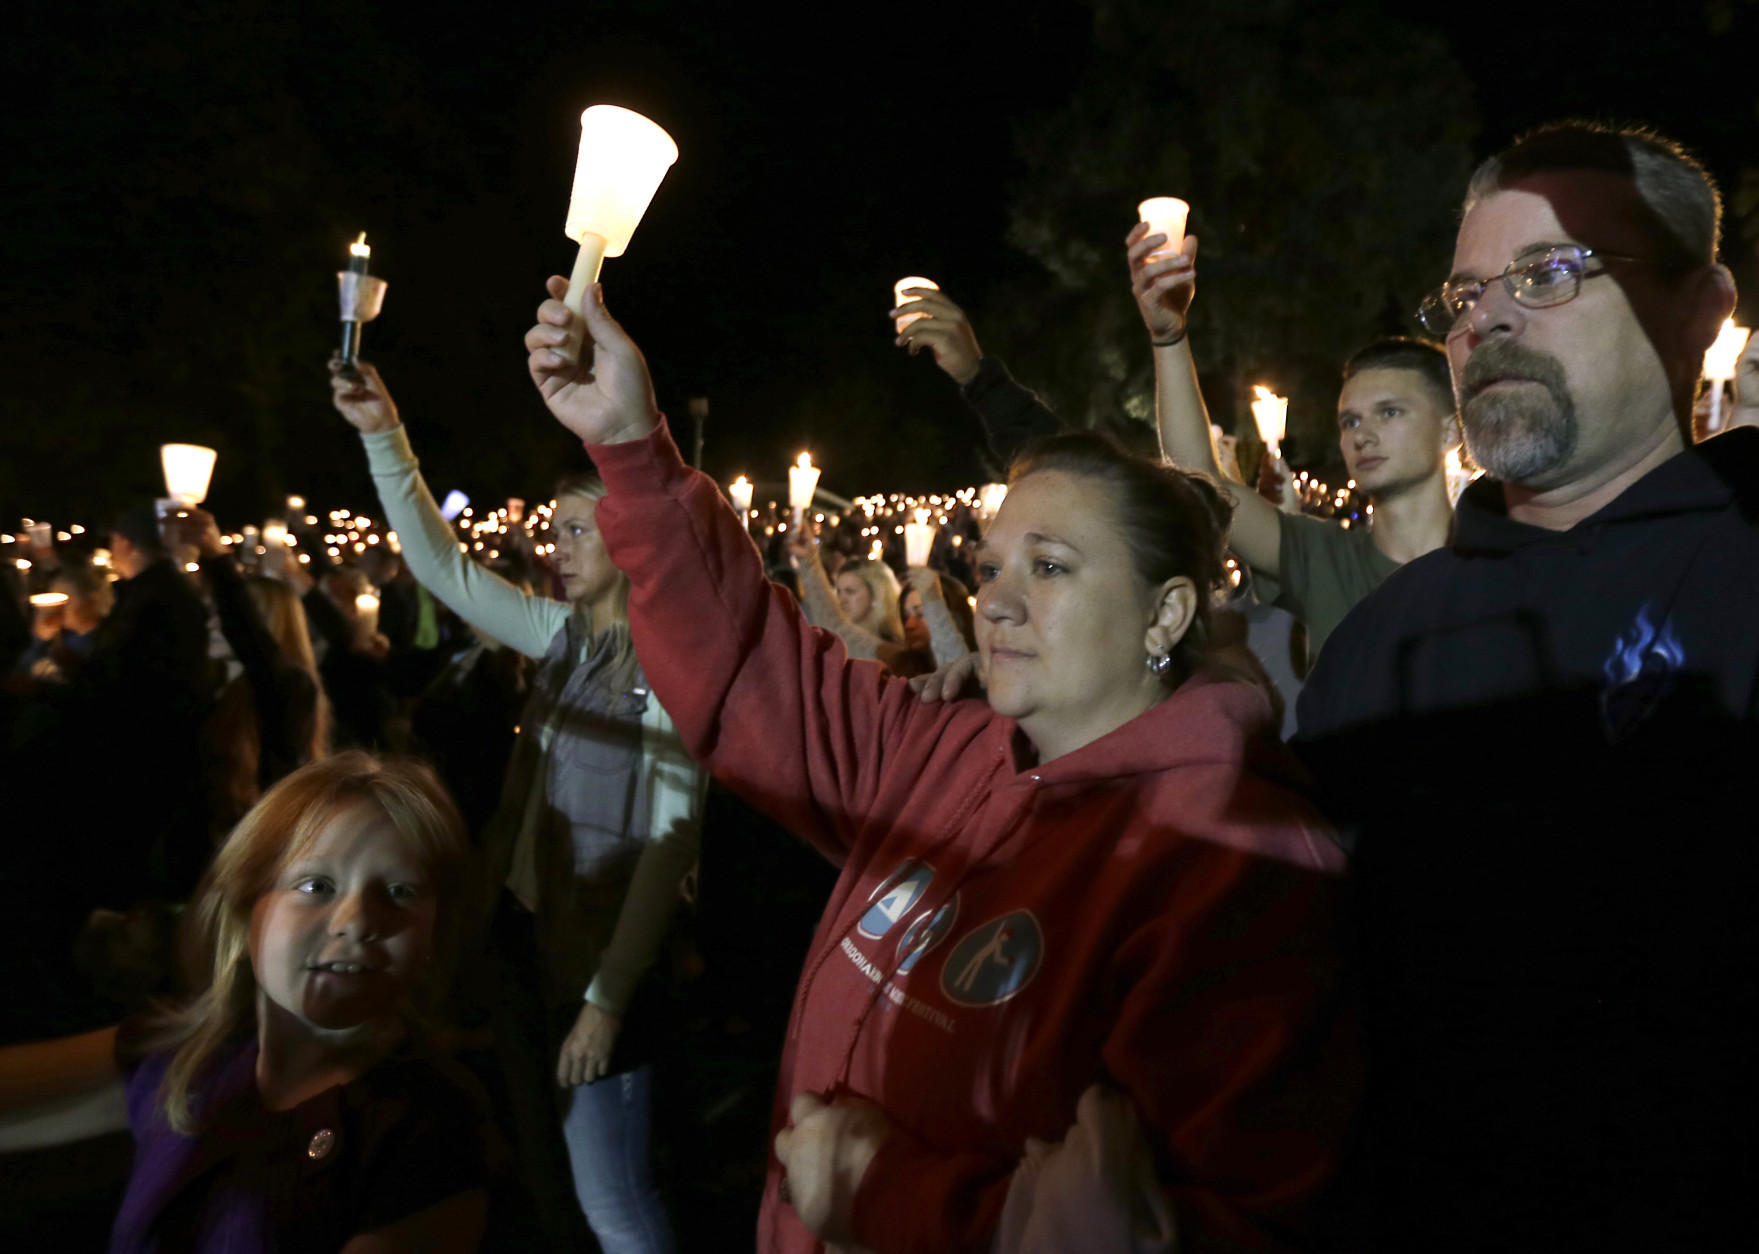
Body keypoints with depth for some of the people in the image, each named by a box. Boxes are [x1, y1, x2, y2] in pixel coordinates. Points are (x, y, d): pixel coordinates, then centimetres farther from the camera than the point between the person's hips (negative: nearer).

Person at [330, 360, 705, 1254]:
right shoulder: (562, 635, 5)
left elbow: (673, 837, -17)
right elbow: (442, 565, 6)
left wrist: (608, 995, -17)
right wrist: (384, 434, -4)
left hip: (602, 958, -7)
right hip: (522, 934, 7)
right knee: (529, 1169, 19)